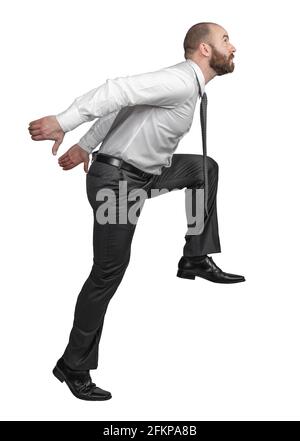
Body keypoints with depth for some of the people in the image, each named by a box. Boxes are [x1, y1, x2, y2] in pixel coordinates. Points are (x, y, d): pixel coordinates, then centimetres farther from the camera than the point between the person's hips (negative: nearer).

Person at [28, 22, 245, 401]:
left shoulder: (186, 85, 13)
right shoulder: (181, 82, -18)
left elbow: (122, 104, 17)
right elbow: (119, 90, -29)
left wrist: (85, 146, 21)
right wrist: (63, 122, -37)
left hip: (143, 174, 10)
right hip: (118, 179, -10)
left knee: (205, 166, 18)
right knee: (108, 271, -6)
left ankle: (197, 258, 19)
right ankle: (74, 367, 7)